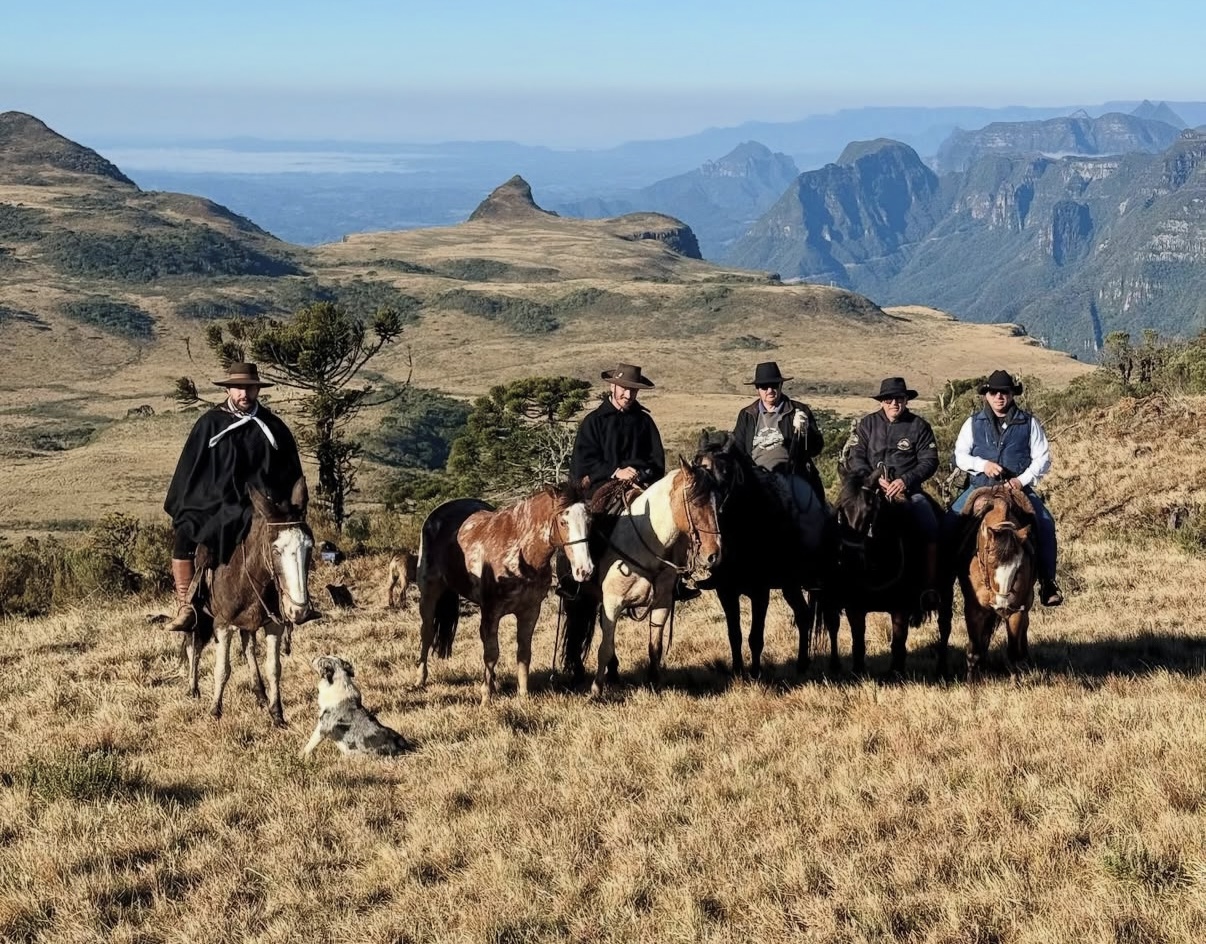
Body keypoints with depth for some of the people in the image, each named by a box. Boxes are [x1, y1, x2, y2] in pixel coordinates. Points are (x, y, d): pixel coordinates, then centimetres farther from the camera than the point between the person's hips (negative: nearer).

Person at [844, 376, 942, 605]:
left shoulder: (919, 426, 7)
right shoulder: (867, 424, 11)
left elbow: (929, 461, 0)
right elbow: (855, 459, 5)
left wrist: (905, 480, -15)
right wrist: (875, 480, -12)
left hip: (909, 489, -1)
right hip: (873, 488, 1)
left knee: (930, 526, -25)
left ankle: (930, 584, -20)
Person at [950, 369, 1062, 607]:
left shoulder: (1029, 423, 6)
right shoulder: (974, 423, 8)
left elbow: (1042, 458, 4)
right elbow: (960, 455, 6)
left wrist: (1023, 480, -11)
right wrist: (982, 464, -13)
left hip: (1019, 487, -1)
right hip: (980, 486, 1)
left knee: (1045, 523, -23)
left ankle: (1047, 581, -15)